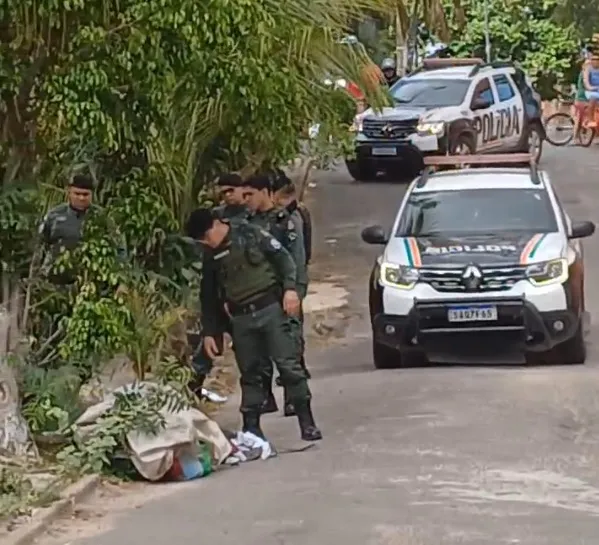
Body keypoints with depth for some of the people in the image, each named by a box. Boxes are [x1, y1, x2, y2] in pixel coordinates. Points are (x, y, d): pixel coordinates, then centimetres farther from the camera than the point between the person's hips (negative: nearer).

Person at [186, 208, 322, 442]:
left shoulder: (249, 234, -4)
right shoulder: (210, 256, 9)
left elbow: (283, 258, -2)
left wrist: (290, 288, -14)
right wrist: (209, 332, 13)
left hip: (270, 308, -4)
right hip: (241, 318, 4)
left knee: (289, 365, -7)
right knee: (249, 373, 6)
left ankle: (307, 422, -3)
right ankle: (251, 427, 13)